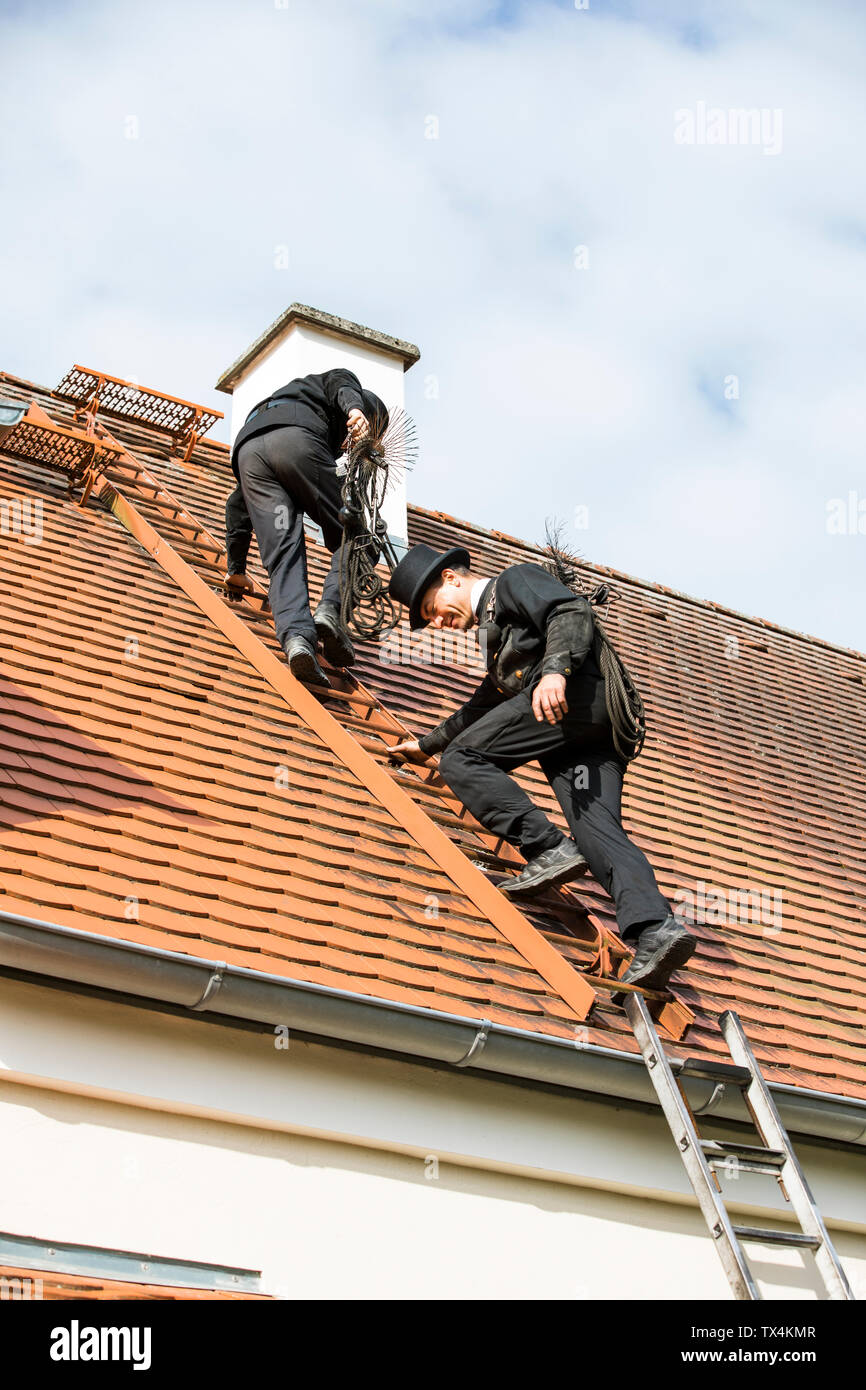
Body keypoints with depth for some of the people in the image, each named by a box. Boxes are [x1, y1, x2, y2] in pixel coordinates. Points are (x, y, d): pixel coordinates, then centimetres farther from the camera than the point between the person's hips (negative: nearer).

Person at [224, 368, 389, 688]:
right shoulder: (341, 378, 36)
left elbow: (238, 501, 41)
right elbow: (340, 384, 5)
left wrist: (236, 568, 43)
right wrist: (353, 409, -18)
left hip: (248, 451, 5)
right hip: (298, 439, -5)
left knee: (282, 557, -6)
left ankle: (296, 637, -30)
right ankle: (331, 609, -21)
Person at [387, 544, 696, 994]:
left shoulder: (514, 581, 12)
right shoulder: (493, 630, 39)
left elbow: (572, 612, -8)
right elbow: (481, 708, 50)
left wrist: (555, 670, -26)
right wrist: (426, 744, 56)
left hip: (580, 693, -9)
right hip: (596, 732, 9)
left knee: (460, 759, -10)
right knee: (598, 827, -11)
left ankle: (548, 849, -22)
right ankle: (654, 928, -32)